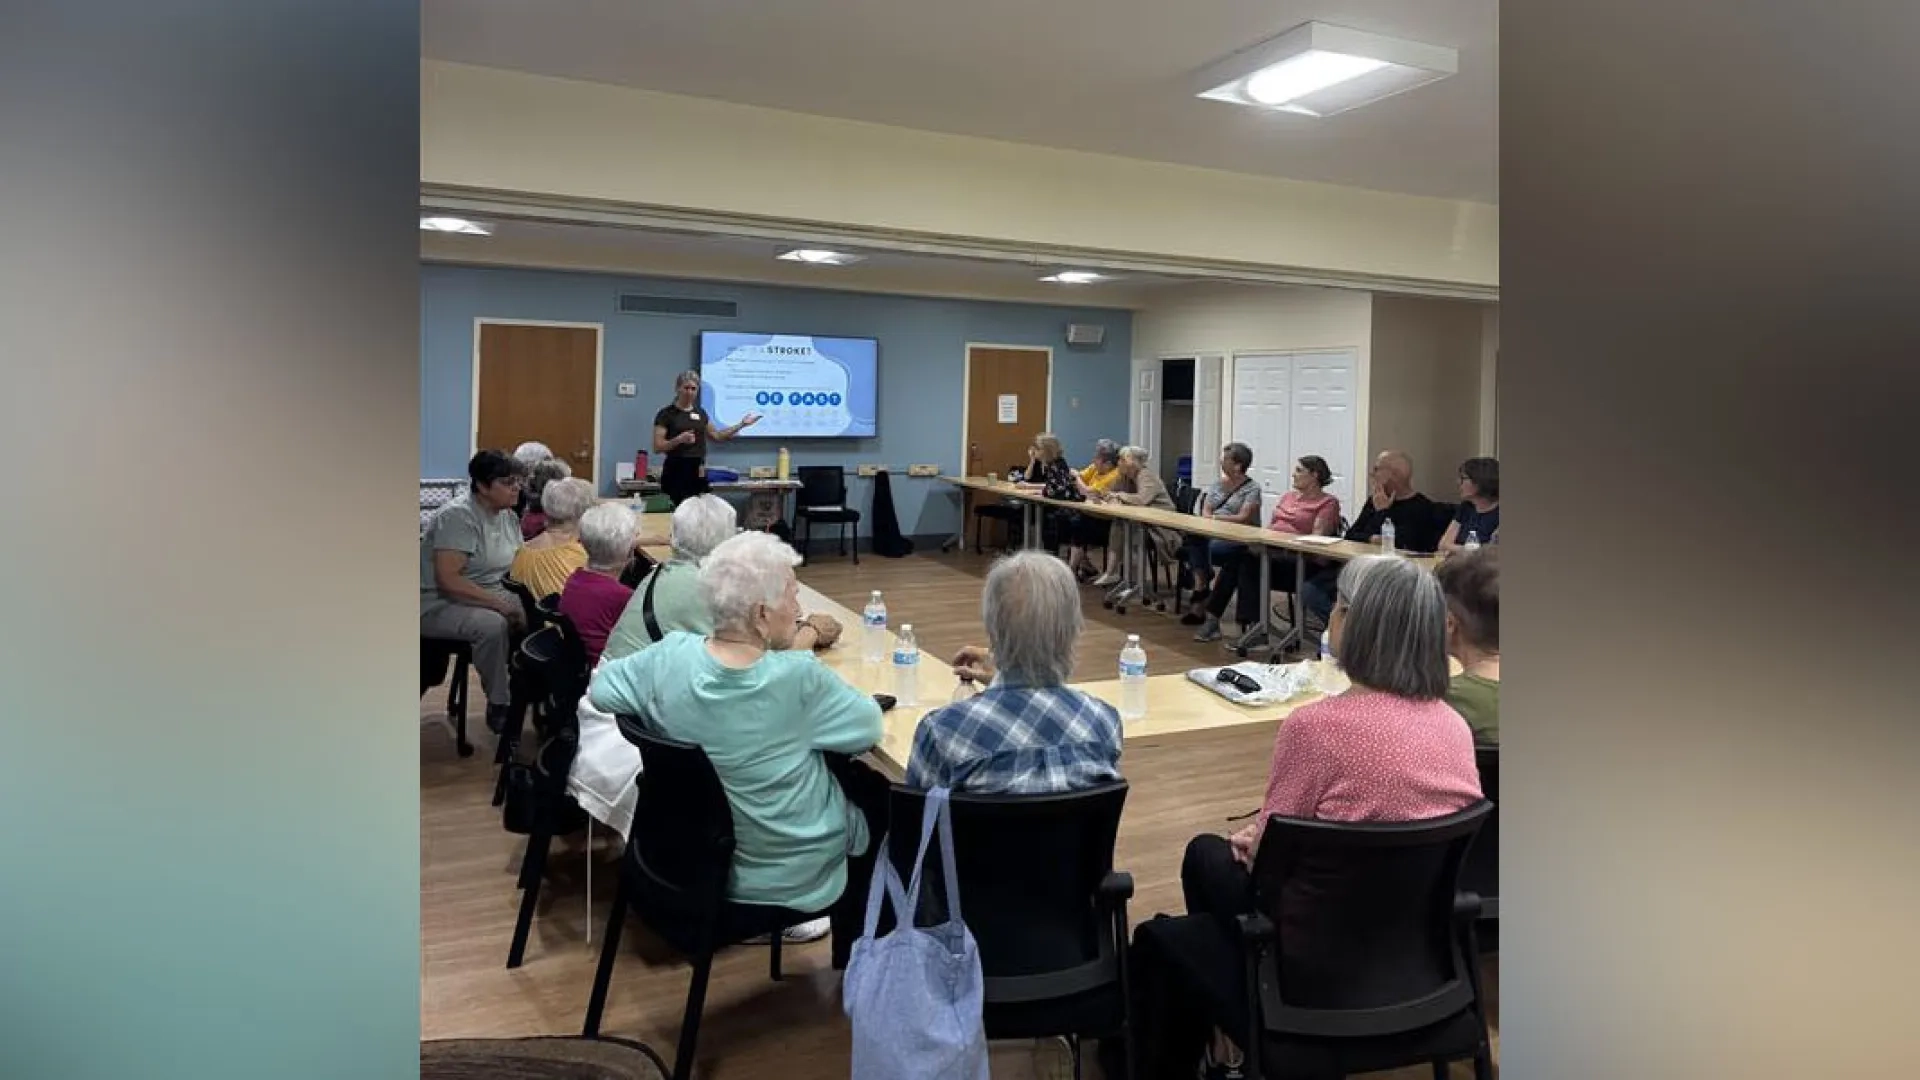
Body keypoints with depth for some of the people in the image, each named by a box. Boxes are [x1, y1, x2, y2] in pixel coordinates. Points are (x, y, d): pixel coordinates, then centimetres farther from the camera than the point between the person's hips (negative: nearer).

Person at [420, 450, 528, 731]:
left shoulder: (508, 516, 4)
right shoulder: (458, 516, -20)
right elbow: (449, 580, -27)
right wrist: (500, 604, -30)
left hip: (488, 596, 8)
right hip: (438, 605, -7)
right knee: (493, 624, -34)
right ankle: (498, 706, -17)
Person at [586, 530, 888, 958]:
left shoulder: (670, 655, -18)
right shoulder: (797, 677, -29)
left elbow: (599, 688, -1)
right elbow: (869, 727, -13)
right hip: (794, 877, -5)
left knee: (848, 774, 27)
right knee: (880, 796, 24)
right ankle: (855, 955, 39)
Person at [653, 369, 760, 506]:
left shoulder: (700, 413, 12)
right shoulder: (666, 414, -6)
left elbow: (717, 436, 22)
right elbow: (657, 447, -10)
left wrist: (742, 424, 16)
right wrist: (679, 439, -26)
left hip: (697, 472, 6)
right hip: (676, 471, -6)